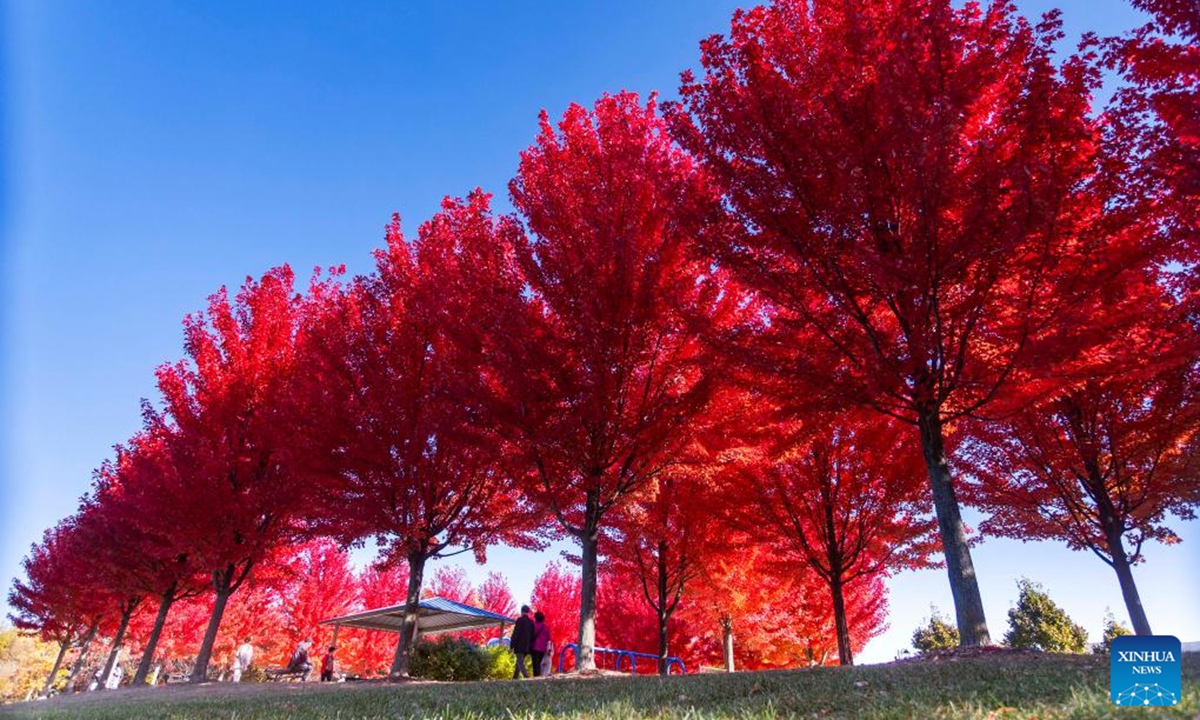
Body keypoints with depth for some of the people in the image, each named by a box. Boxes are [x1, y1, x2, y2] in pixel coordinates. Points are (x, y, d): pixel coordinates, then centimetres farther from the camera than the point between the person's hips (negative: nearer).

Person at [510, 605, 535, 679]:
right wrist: (530, 648, 17)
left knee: (520, 663, -5)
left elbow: (515, 633, -12)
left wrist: (511, 646, -9)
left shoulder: (520, 620, -8)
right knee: (519, 662, 18)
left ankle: (526, 677, -20)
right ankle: (514, 678, 22)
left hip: (519, 646, -6)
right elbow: (532, 635, 11)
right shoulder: (531, 622, 8)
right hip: (527, 647, 6)